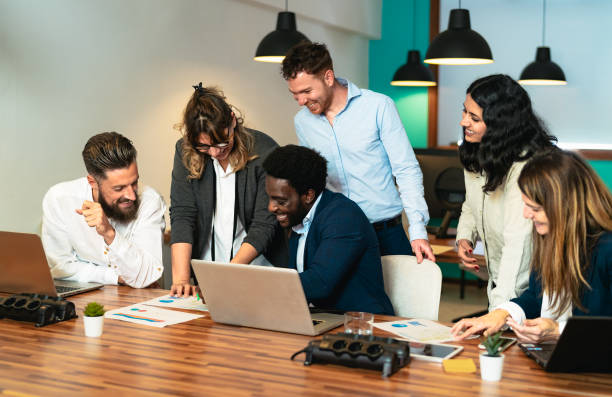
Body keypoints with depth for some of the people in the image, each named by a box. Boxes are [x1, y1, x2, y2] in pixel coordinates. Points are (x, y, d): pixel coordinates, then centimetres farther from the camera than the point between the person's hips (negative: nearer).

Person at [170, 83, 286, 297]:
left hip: (255, 271, -1)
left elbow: (264, 225, -13)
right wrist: (180, 279, -18)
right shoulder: (185, 151, -1)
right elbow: (182, 215, -7)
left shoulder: (264, 151, -11)